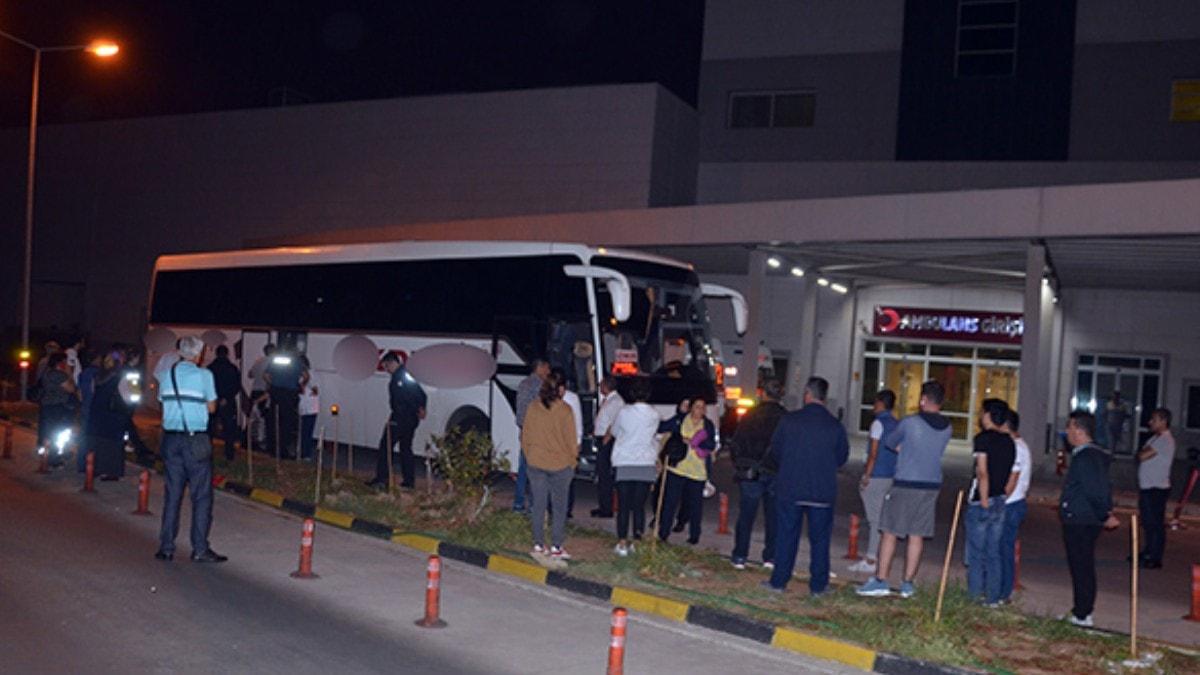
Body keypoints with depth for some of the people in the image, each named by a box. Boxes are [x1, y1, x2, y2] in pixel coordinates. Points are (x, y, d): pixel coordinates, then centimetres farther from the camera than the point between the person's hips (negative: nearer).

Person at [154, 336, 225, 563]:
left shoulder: (166, 375, 8)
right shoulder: (203, 375, -6)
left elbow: (164, 402, 11)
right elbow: (211, 407, 0)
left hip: (171, 437, 5)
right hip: (196, 440, -5)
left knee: (172, 494, 10)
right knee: (201, 495, 1)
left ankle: (166, 548, 13)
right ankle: (200, 549, 1)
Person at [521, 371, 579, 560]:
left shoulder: (533, 408, -1)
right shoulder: (565, 410, -12)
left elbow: (525, 438, 7)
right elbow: (571, 440, -8)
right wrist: (573, 460, 7)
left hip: (535, 464, 4)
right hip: (560, 465, -4)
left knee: (539, 505, 11)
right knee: (559, 506, 6)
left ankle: (538, 545, 15)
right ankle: (556, 547, 7)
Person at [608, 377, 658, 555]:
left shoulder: (624, 411, -5)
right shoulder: (654, 415, -2)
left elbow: (614, 432, 12)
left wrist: (606, 438, 35)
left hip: (624, 464, -1)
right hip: (646, 464, 1)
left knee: (623, 505, 4)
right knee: (639, 505, 7)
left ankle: (622, 544, 3)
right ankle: (637, 542, 7)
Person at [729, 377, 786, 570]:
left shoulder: (750, 415, -4)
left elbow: (735, 444, -2)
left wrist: (739, 466, 10)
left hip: (751, 473, -1)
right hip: (776, 474, 1)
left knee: (746, 516, 5)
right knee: (773, 516, 10)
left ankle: (740, 557, 6)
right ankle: (770, 557, 12)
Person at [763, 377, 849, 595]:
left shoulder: (789, 420, -6)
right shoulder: (836, 426, -4)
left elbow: (775, 450, 3)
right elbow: (842, 457, 6)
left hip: (789, 489, 0)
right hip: (823, 491, 0)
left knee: (786, 535, 9)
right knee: (820, 538, 10)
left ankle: (779, 581, 12)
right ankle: (818, 585, 14)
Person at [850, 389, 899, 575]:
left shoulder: (879, 423, -10)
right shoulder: (898, 425, 12)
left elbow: (874, 453, -15)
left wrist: (866, 476, -12)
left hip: (876, 477, -7)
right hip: (891, 477, 7)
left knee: (875, 519, -4)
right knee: (880, 518, 11)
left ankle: (871, 561, -1)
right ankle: (870, 557, 16)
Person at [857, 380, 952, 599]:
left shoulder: (910, 423, -12)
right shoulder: (947, 429, 4)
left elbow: (889, 442, 4)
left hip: (905, 485, -5)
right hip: (932, 486, 5)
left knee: (890, 532, 3)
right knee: (917, 535, 9)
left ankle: (881, 581, 3)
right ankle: (908, 584, 13)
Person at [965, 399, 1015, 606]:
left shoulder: (983, 438, -12)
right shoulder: (1010, 442, 11)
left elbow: (982, 472, -20)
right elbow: (1012, 476, 13)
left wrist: (984, 500, -17)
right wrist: (1001, 496, 16)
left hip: (980, 503, -7)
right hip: (1000, 503, 7)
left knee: (976, 553, 2)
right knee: (993, 553, 13)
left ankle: (975, 596, 6)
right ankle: (993, 597, 16)